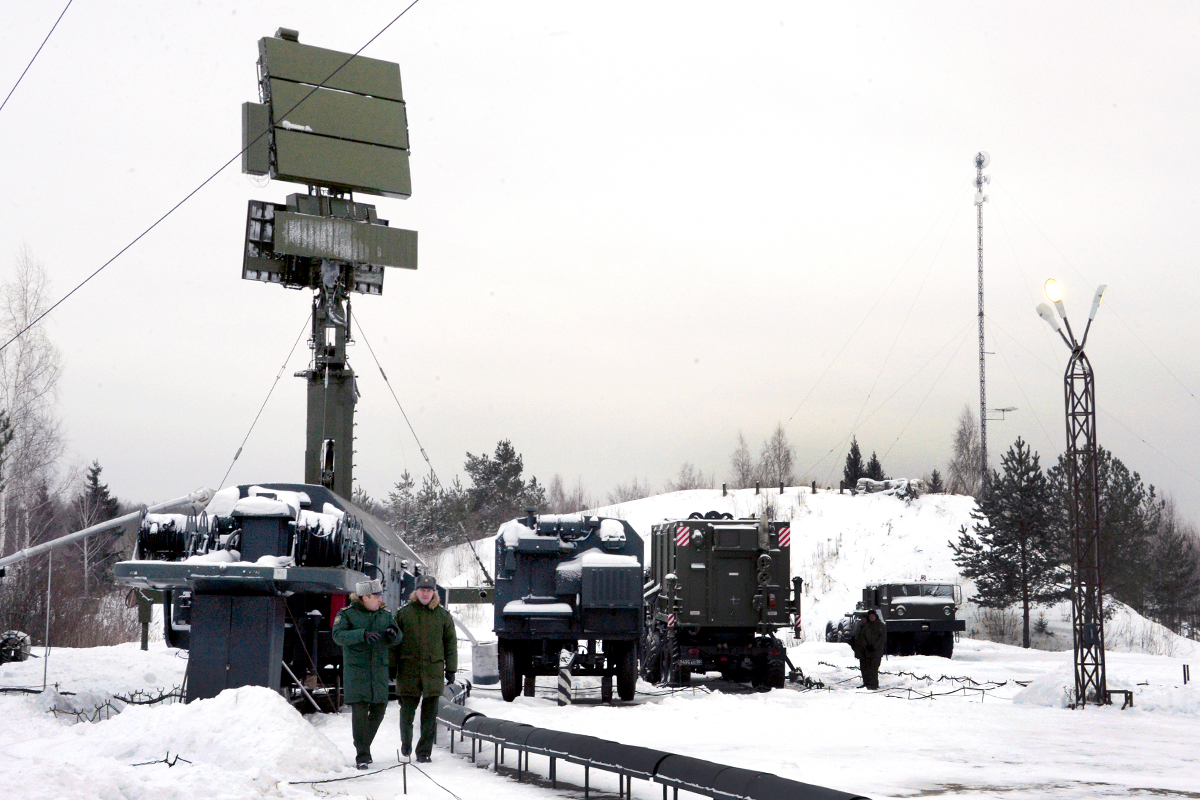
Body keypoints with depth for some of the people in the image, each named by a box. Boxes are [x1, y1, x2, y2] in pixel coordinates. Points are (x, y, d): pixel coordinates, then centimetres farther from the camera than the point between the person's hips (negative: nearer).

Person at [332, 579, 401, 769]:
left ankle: (364, 745, 26)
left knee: (379, 708, 5)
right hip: (356, 670, -4)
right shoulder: (347, 614, -1)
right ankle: (362, 755, -5)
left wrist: (394, 633, -16)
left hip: (379, 670, 4)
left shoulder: (385, 615, 12)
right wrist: (362, 634, -30)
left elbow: (396, 639, 9)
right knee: (359, 710, -9)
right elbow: (338, 635, -16)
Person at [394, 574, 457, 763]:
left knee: (430, 714, 0)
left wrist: (451, 669, 5)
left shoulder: (443, 615, 7)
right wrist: (391, 667, 4)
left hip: (433, 671, 0)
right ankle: (406, 741, 29)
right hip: (409, 672, 0)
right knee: (407, 710, 4)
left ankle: (424, 751, 9)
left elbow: (450, 643, 10)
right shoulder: (404, 613, 6)